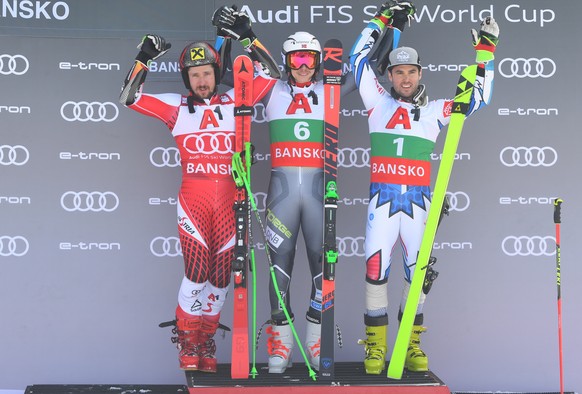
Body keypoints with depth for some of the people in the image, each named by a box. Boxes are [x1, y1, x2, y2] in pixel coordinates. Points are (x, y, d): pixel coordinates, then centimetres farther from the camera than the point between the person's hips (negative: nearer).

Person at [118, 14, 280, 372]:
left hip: (229, 202, 2)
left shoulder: (234, 100, 9)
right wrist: (144, 59, -3)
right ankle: (187, 342, 10)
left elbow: (272, 74, 9)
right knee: (197, 272, -10)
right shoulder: (176, 106, 7)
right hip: (193, 201, -2)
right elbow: (130, 97, 5)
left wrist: (249, 37, 3)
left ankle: (207, 342, 23)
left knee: (221, 276, 6)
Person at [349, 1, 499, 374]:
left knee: (417, 271, 5)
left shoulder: (434, 111, 11)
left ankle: (411, 345, 16)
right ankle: (376, 346, 3)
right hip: (382, 198, -1)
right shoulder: (378, 103, 9)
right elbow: (359, 59, 8)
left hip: (418, 200, 2)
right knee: (376, 269, -6)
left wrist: (485, 51, 9)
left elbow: (478, 98, 13)